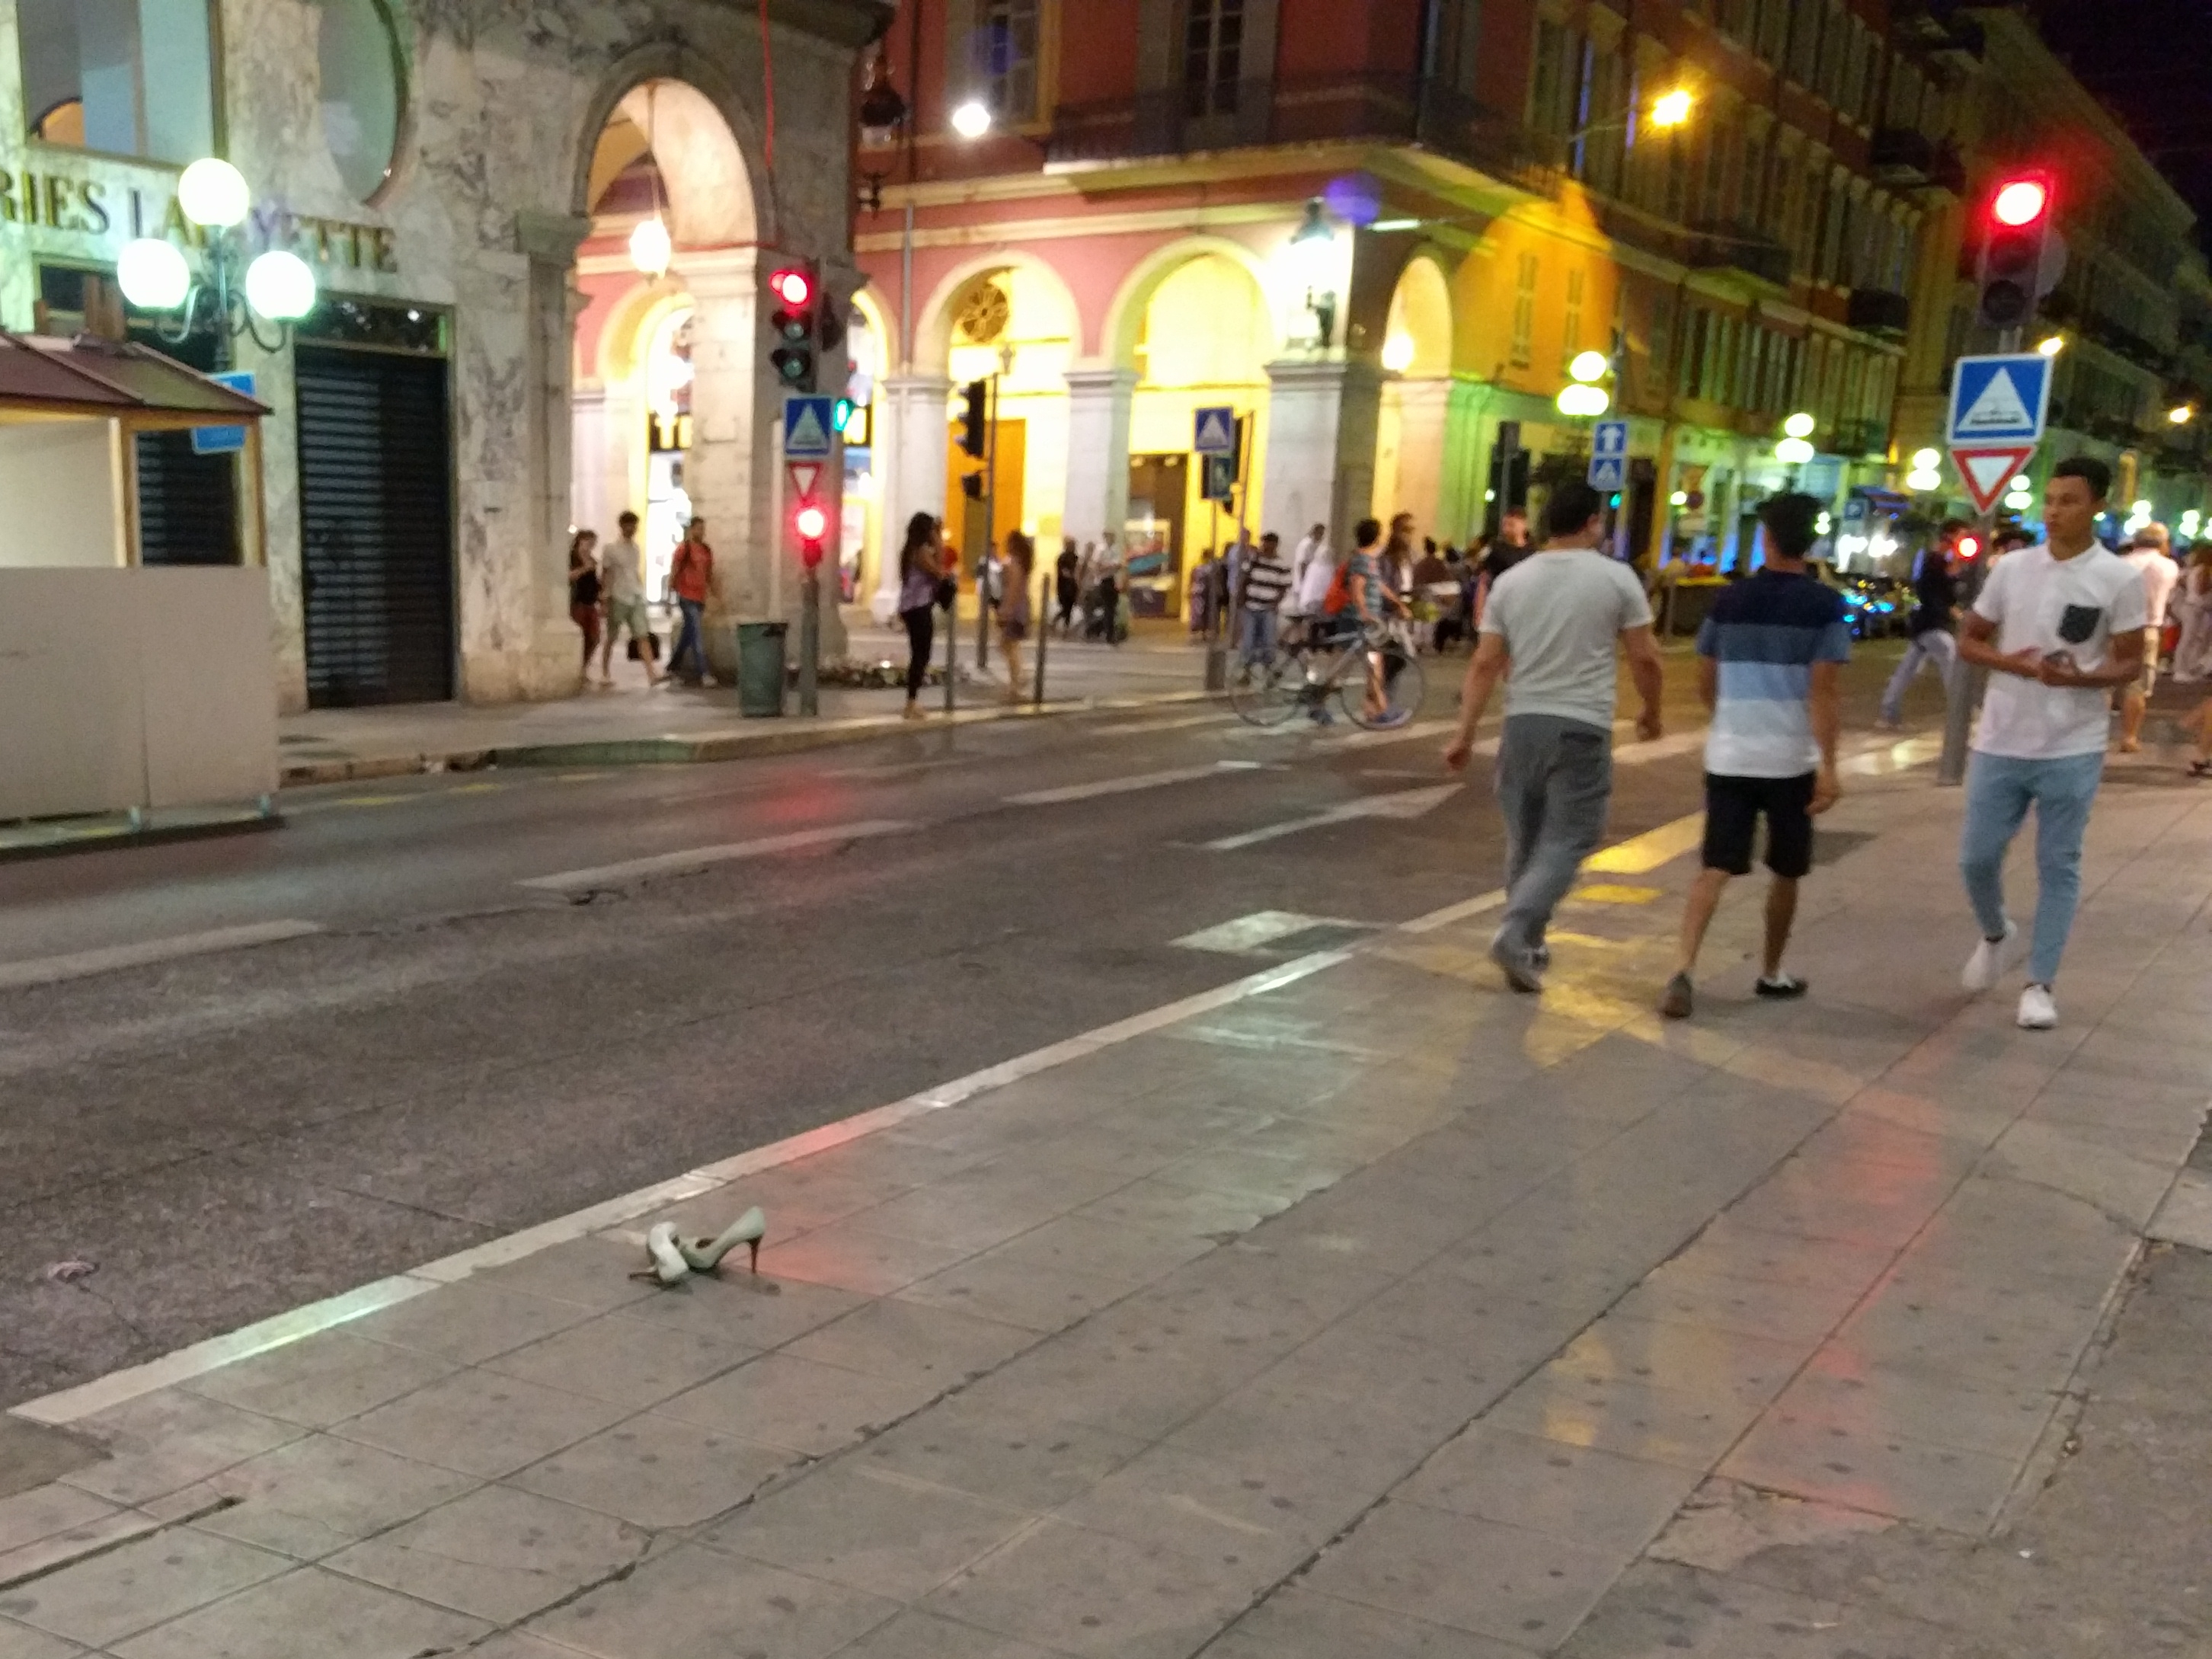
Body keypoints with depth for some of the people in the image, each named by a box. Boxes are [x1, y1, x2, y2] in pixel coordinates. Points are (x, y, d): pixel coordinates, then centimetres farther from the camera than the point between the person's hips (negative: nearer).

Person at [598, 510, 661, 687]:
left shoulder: (636, 548, 12)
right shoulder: (611, 548, -4)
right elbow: (604, 575, -4)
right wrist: (604, 599, -9)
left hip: (636, 599, 4)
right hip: (618, 599, -4)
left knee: (643, 636, -8)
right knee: (611, 638, 7)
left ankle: (652, 674, -17)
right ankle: (605, 674, 20)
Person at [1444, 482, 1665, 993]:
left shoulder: (1511, 581, 4)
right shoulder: (1616, 578, -4)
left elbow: (1484, 665, 1)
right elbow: (1645, 658, -2)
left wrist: (1464, 733, 4)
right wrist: (1651, 712, 15)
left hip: (1523, 721, 4)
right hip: (1582, 727, -4)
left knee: (1524, 840, 14)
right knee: (1566, 841, 0)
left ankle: (1528, 946, 22)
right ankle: (1515, 933, -17)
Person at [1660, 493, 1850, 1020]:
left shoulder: (1728, 600, 4)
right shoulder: (1826, 606, -6)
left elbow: (1705, 685, 11)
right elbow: (1825, 692, -14)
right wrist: (1828, 765, -14)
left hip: (1728, 757, 2)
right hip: (1791, 760, -2)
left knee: (1715, 868, 0)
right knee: (1786, 873, 16)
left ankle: (1683, 971, -18)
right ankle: (1772, 973, 29)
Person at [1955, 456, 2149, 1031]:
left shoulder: (2120, 579, -6)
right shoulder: (2011, 568, 2)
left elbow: (2130, 663, -3)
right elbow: (1969, 641, 8)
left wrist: (2078, 678, -24)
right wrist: (2013, 663, -13)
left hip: (2072, 749, -3)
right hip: (2000, 742, 3)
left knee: (2059, 866, 4)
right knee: (1977, 857, 6)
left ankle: (2040, 984, 14)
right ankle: (1994, 933, 36)